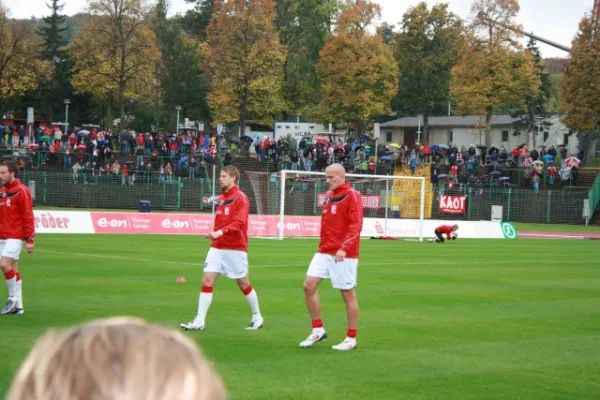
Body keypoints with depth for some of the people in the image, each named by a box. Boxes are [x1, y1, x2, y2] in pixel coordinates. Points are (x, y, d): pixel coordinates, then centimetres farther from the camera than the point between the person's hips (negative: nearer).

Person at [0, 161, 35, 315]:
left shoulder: (21, 191, -10)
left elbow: (28, 217, -13)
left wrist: (30, 240, -16)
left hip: (15, 236, -7)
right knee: (13, 269, 8)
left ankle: (13, 298, -4)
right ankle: (18, 306, 11)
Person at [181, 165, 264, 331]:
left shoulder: (240, 198, -10)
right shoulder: (221, 198, 12)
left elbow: (239, 223, -22)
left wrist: (220, 232, -33)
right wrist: (214, 234, 11)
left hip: (235, 249, -6)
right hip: (217, 248, 6)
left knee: (243, 284, 6)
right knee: (207, 281, -5)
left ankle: (257, 317, 23)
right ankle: (199, 321, -6)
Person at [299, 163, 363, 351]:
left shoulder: (352, 196, -10)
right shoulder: (329, 196, 13)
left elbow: (356, 226, -17)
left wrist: (344, 248, -27)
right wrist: (324, 245, 18)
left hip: (343, 254, -7)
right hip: (324, 251, 7)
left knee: (348, 294, 0)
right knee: (309, 285, -2)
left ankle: (351, 339, 10)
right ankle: (318, 330, 9)